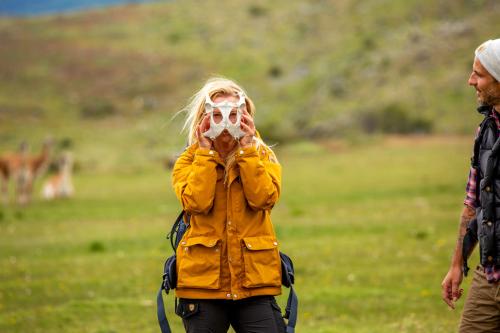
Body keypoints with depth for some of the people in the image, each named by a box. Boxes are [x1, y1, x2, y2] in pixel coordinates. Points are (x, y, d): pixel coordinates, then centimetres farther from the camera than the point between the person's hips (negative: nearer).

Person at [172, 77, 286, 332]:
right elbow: (196, 202, -14)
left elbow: (263, 198, -11)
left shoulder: (262, 157, 9)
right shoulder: (189, 161, 6)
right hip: (203, 279, 0)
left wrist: (247, 148, -10)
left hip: (254, 280, 0)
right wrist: (206, 152, -9)